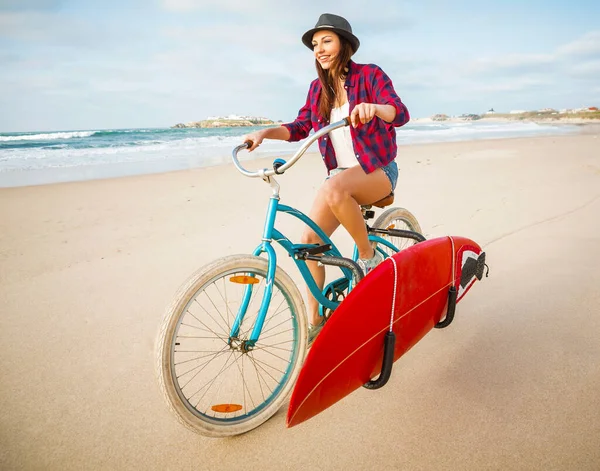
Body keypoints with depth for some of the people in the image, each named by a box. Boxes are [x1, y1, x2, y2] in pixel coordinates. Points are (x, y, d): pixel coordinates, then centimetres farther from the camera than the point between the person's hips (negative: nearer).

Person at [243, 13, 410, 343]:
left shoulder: (370, 74, -5)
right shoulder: (318, 87, 11)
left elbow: (400, 113, -18)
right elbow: (300, 127, 6)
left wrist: (373, 107, -41)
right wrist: (264, 132, -12)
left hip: (377, 170, -5)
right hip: (340, 174, 5)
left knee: (334, 188, -39)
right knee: (309, 240, -10)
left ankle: (369, 256, -16)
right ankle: (315, 322, 4)